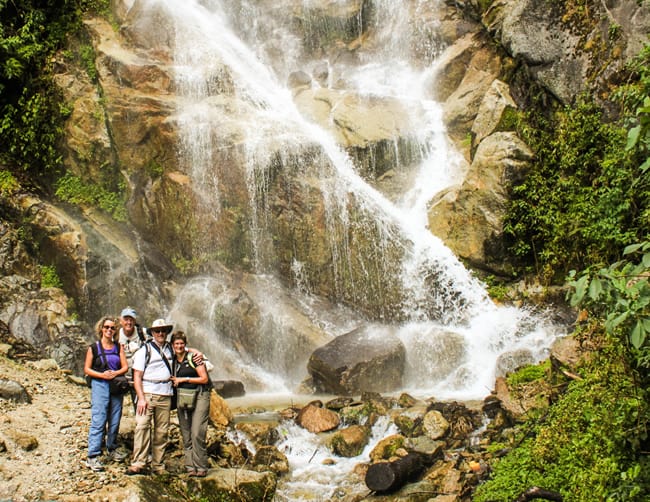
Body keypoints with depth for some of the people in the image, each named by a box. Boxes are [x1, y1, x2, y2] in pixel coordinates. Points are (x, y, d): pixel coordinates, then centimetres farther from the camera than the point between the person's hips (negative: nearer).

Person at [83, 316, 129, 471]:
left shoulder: (118, 347, 11)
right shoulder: (94, 348, 3)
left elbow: (125, 367, 7)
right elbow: (87, 369, 1)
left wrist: (115, 373, -13)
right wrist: (102, 375, -14)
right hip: (99, 385, -4)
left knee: (115, 420, 8)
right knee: (98, 421, -11)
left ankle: (112, 449, 25)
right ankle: (92, 457, -11)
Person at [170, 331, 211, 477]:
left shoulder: (193, 357, -6)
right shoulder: (172, 360, 13)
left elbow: (204, 379, -8)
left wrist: (184, 379, -8)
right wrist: (174, 381, 5)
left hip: (199, 396, -6)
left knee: (197, 433, -13)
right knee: (186, 435, 4)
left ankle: (201, 467, -6)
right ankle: (190, 466, 8)